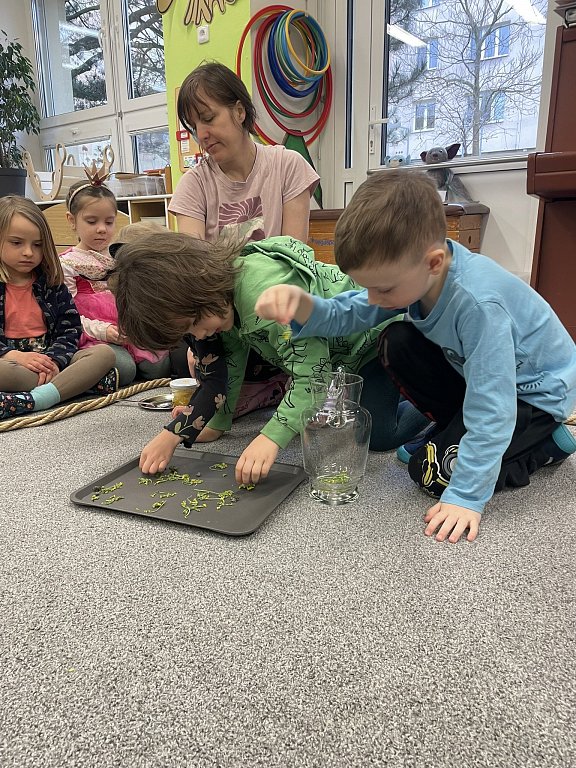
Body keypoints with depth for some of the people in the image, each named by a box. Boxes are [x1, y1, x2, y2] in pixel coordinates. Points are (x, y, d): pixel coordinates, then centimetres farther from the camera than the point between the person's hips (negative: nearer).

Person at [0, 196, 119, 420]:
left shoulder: (52, 284, 12)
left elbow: (70, 330, 3)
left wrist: (53, 359, -17)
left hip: (52, 359, 4)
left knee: (104, 353, -20)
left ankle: (28, 401, -37)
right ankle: (81, 382, -22)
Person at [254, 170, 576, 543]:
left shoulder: (479, 304, -40)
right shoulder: (409, 271, -18)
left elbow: (491, 408, -36)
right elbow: (347, 315, -13)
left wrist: (466, 497, -32)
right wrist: (301, 303, -35)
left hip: (537, 390, -7)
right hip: (475, 373, 7)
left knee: (434, 471, -16)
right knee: (397, 343, -11)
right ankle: (455, 428, 7)